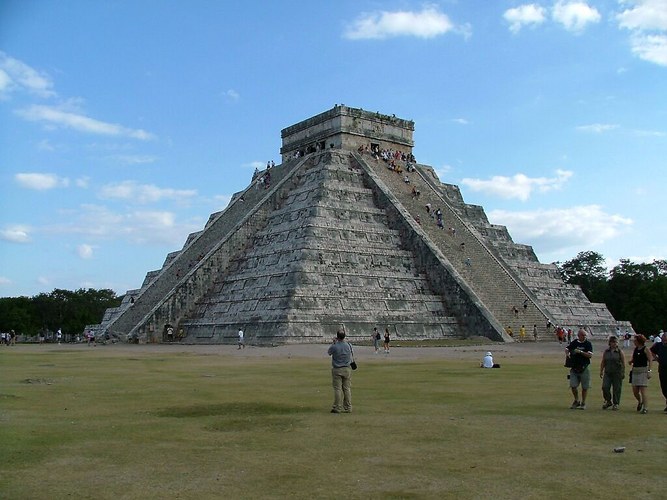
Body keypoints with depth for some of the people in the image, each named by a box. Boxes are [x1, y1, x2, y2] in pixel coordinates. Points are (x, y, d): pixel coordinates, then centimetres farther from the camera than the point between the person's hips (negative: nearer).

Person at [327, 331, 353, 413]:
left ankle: (337, 408, 3)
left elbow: (328, 352, 6)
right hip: (347, 369, 3)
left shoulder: (334, 346, -15)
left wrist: (334, 343, 12)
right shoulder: (349, 345, -5)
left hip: (337, 370, -3)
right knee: (347, 388, 8)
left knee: (337, 389, 1)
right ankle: (348, 408, 12)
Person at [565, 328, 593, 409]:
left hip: (584, 368, -2)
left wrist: (580, 352, -21)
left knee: (585, 387, 5)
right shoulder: (574, 342, 6)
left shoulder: (588, 344, -3)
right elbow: (567, 349, 20)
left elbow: (590, 355, -13)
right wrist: (567, 354, 0)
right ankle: (576, 401, 21)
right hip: (574, 368, 2)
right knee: (573, 386, -1)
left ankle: (583, 403, 20)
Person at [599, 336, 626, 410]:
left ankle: (616, 404, 14)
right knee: (605, 387, -7)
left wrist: (623, 373, -4)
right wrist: (601, 371, 8)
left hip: (617, 373, -2)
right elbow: (602, 362, 13)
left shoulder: (620, 352, 1)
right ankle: (608, 401, 13)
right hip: (607, 373, 2)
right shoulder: (606, 352, 8)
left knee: (616, 389, 1)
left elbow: (623, 363, 1)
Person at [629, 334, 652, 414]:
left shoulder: (645, 349, -6)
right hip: (635, 371, 6)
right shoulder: (635, 349, 13)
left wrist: (649, 371, -16)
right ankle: (640, 402, 35)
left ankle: (645, 408, -2)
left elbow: (650, 360, -9)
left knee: (642, 391, -9)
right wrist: (631, 361, -1)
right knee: (635, 391, 8)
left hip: (643, 370, -6)